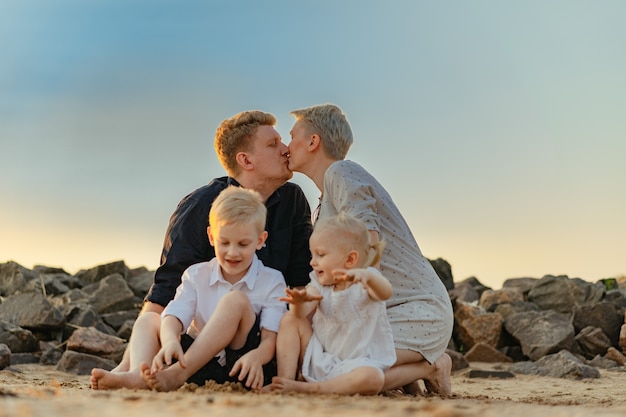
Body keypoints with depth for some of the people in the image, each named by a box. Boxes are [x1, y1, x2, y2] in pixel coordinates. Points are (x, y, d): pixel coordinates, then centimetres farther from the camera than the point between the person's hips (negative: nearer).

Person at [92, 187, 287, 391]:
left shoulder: (271, 282, 2)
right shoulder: (197, 275, 10)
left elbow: (271, 339, -9)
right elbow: (174, 316, -6)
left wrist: (256, 357, -34)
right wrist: (170, 341, -31)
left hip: (238, 367, -4)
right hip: (198, 364, 4)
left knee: (236, 301, -24)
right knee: (147, 319, -3)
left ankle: (177, 374, -35)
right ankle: (139, 375, -37)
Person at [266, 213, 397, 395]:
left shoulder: (364, 282, -9)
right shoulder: (320, 284, 4)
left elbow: (385, 293, -34)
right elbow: (302, 313, -14)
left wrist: (367, 276, -56)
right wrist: (299, 301, -40)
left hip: (356, 364, -4)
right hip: (320, 359, 5)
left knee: (373, 379, -37)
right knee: (290, 320, -6)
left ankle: (305, 387, -29)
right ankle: (284, 381, -13)